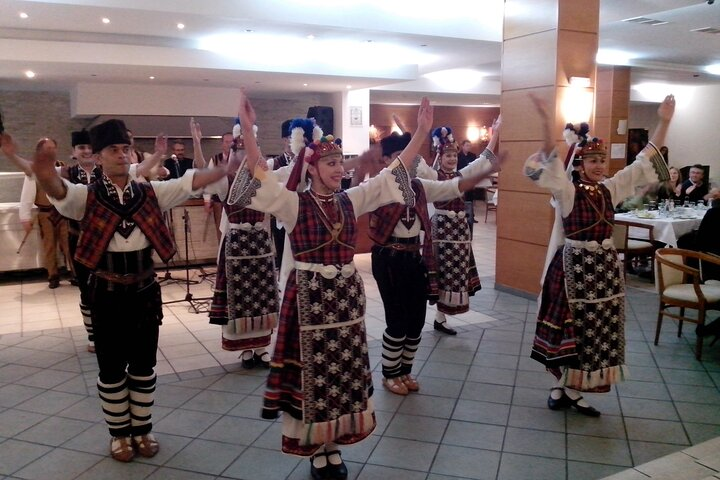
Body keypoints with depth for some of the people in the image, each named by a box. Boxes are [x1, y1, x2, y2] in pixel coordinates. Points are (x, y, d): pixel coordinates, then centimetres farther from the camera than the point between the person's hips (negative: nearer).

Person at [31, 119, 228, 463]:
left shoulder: (150, 193, 2)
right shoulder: (86, 196, -6)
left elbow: (194, 181, -6)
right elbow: (58, 190, -27)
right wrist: (45, 175, -51)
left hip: (145, 290, 2)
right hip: (107, 293, -2)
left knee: (143, 365, 13)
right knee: (112, 367, 11)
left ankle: (142, 429, 31)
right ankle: (119, 433, 29)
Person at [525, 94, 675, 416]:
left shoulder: (612, 188, 6)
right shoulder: (568, 191, -10)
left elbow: (644, 161, 7)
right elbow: (553, 166, -26)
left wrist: (664, 122, 1)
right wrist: (547, 124, -39)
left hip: (605, 264, 6)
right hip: (575, 264, -6)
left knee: (598, 329, 10)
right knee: (571, 325, 2)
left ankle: (574, 390, 22)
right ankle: (561, 387, 19)